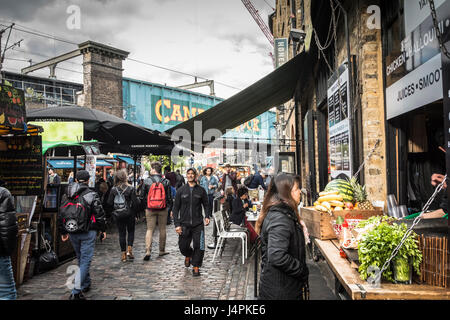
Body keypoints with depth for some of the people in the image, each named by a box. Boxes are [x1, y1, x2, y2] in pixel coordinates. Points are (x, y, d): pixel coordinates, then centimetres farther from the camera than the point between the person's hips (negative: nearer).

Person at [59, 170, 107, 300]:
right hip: (88, 232, -5)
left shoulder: (67, 196, 6)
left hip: (73, 233, 5)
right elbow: (99, 214, -9)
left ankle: (86, 284, 33)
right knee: (85, 260, -3)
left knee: (81, 259, 21)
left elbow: (61, 215, 11)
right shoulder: (92, 195, -9)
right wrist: (102, 229, 3)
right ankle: (76, 292, -10)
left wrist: (63, 232, 20)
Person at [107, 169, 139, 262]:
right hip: (130, 214, -2)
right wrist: (135, 212, 2)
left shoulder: (113, 189, -4)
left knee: (121, 233, 9)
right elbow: (135, 202, -11)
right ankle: (129, 250, 2)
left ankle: (123, 254, 12)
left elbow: (109, 203, -3)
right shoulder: (131, 188, -10)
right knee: (131, 232, 15)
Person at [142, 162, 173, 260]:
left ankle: (148, 251, -9)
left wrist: (144, 207, 18)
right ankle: (162, 250, 19)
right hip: (163, 209, 0)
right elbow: (169, 197, 0)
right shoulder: (165, 181, -3)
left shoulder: (147, 181, -4)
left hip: (150, 209, 0)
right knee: (162, 229, 11)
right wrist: (170, 207, 12)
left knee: (149, 229, 4)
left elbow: (143, 196, 4)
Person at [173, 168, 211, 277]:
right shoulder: (181, 190, 4)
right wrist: (177, 224, -3)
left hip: (198, 224, 0)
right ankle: (188, 255, 39)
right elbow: (176, 208, 4)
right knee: (183, 247, 5)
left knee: (199, 247, -6)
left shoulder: (201, 190, 4)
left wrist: (207, 216, -6)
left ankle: (196, 267, 13)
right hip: (184, 224, 1)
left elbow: (206, 205, 12)